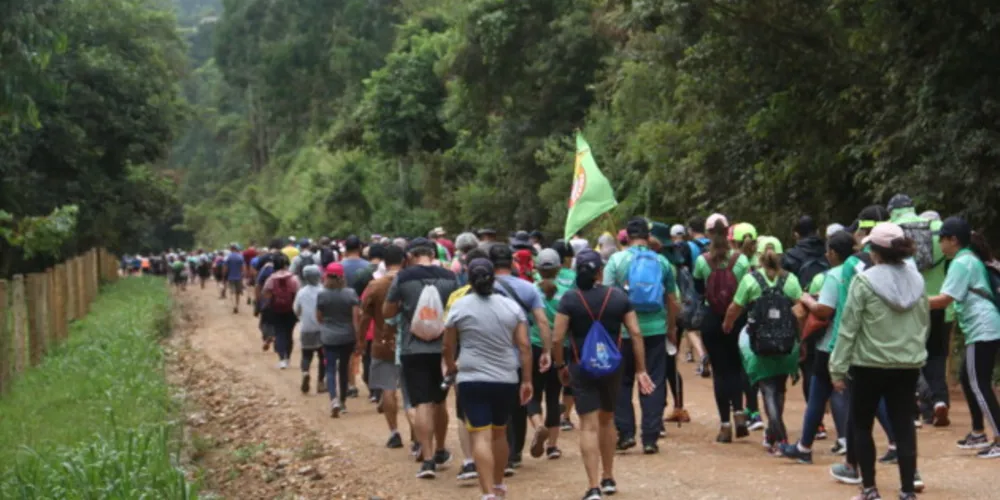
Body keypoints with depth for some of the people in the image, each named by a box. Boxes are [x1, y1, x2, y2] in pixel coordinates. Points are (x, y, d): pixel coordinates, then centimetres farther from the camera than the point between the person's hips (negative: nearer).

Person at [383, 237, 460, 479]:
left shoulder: (403, 278, -6)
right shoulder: (449, 278, 1)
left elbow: (387, 312, 3)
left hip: (414, 349, -3)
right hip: (443, 348, 3)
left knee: (422, 404, -4)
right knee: (439, 402, 19)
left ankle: (427, 460, -11)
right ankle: (440, 453, 33)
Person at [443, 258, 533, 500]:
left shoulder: (460, 306, -2)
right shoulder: (512, 306, 3)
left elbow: (447, 347, 6)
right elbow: (524, 347, 0)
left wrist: (451, 366, 24)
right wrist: (527, 380, 4)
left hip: (472, 380, -3)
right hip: (506, 380, 3)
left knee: (481, 437, -7)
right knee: (499, 433, 19)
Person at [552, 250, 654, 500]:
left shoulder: (570, 300, -9)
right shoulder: (619, 296, -2)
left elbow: (557, 339, -13)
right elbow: (636, 333, -4)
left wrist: (560, 366, 3)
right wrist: (641, 370, 1)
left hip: (581, 367, -3)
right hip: (612, 367, 3)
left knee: (589, 426, -3)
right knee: (607, 420, 21)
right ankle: (608, 479, 31)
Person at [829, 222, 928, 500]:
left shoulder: (865, 281, -12)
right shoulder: (916, 279, 4)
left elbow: (848, 327, -11)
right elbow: (926, 322, 13)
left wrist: (838, 368, -6)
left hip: (870, 364, -4)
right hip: (909, 364, 4)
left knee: (862, 426, 11)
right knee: (904, 427, 6)